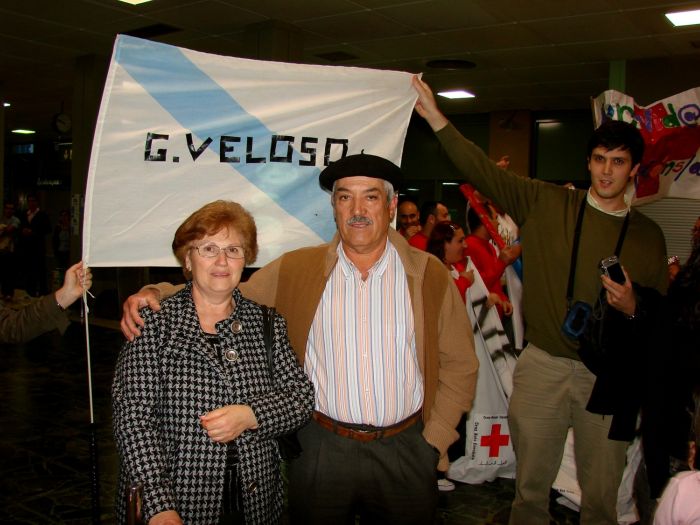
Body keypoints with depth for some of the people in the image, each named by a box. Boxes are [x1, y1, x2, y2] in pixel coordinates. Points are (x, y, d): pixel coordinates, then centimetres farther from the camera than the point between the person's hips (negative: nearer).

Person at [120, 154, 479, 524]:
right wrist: (156, 294, -10)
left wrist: (434, 441, -2)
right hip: (321, 449, 0)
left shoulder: (430, 274, -1)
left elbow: (460, 365, 3)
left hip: (405, 452, 1)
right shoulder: (294, 271, -1)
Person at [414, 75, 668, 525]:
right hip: (543, 366, -1)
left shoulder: (648, 235, 4)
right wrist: (436, 118, -11)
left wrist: (633, 308, -13)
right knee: (531, 485, 13)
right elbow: (483, 172, -6)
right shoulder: (547, 204, 0)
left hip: (609, 375, 1)